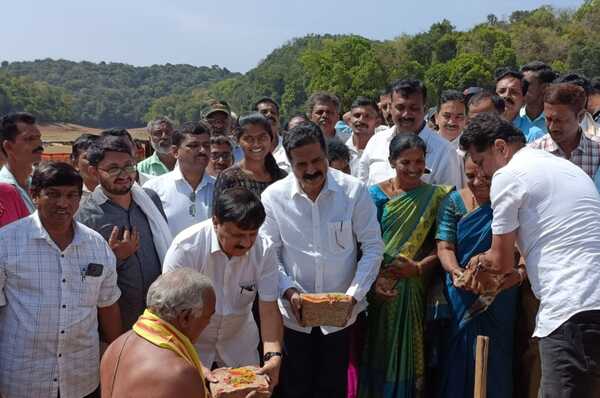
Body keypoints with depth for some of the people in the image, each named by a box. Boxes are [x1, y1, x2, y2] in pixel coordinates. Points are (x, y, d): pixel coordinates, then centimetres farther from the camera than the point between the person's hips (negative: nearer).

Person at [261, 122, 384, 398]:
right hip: (293, 313, 0)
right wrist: (289, 291, -16)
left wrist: (354, 294, -15)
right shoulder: (273, 197, -8)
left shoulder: (354, 191, -9)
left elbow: (373, 247, -6)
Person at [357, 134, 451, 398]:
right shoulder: (375, 195, 1)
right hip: (380, 291, 0)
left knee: (410, 353, 7)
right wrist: (374, 279, -16)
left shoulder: (434, 197, 5)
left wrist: (420, 267, -14)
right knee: (379, 353, 6)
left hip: (415, 293, 1)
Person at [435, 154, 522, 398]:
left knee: (495, 360, 4)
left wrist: (519, 274, -26)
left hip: (500, 298, 0)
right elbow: (444, 246, -5)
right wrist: (455, 271, -25)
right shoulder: (453, 203, 1)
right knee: (460, 358, 6)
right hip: (461, 299, 1)